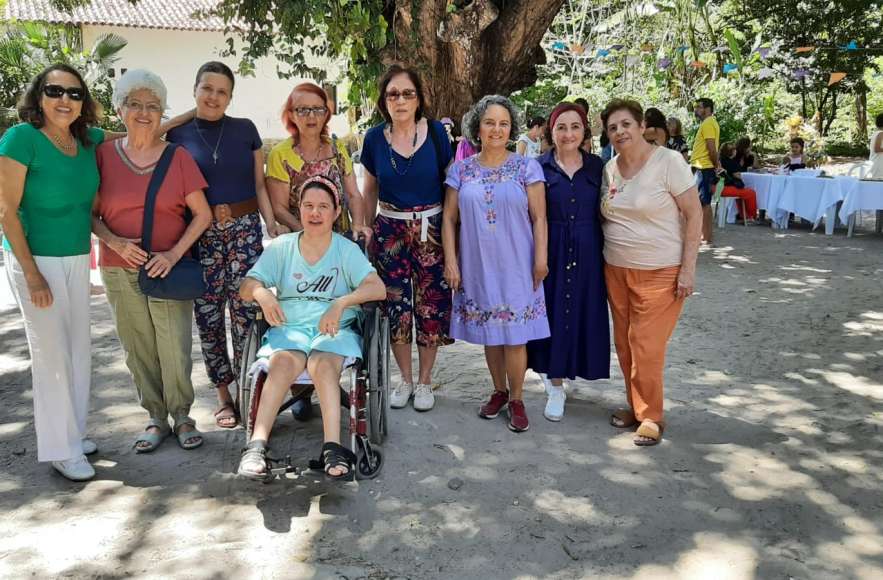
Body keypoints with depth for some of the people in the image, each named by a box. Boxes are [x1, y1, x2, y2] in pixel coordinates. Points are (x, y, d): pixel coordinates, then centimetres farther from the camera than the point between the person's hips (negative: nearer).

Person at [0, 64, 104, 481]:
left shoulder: (89, 140, 2)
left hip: (77, 258, 6)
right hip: (35, 258, -6)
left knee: (79, 347, 12)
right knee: (52, 351, 0)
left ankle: (73, 432, 28)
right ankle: (60, 450, 13)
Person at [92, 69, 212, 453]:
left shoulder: (178, 156, 1)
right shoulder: (104, 155, 3)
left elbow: (203, 214, 0)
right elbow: (91, 214, 6)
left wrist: (174, 253, -10)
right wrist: (115, 242, -12)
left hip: (169, 268, -1)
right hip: (120, 271, 1)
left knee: (176, 348, 0)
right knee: (138, 350, 7)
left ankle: (182, 417, 19)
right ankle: (156, 418, 23)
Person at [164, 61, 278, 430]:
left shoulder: (245, 130, 7)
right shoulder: (176, 135, 6)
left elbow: (259, 185, 9)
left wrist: (273, 229, 1)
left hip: (245, 229, 0)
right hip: (199, 234, 1)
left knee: (245, 311, -6)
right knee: (208, 315, 3)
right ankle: (223, 395, 16)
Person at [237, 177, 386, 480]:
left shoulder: (347, 250, 5)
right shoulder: (281, 247, 11)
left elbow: (378, 288, -9)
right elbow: (247, 286, 5)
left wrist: (341, 303, -25)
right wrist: (262, 294, -20)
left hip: (334, 329, -1)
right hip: (289, 326, 1)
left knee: (323, 363, -34)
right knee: (285, 361, -32)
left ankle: (333, 448, -41)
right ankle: (257, 444, -38)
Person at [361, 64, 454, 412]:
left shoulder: (436, 132, -5)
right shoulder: (375, 138, 1)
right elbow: (370, 190, 11)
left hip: (431, 230, -1)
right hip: (390, 231, 2)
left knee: (431, 305, 3)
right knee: (396, 306, 5)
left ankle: (425, 381, 21)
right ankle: (405, 380, 24)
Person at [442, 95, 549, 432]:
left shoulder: (526, 168, 0)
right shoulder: (461, 170, 5)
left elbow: (539, 218, -1)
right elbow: (449, 218, 6)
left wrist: (541, 258, -9)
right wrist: (450, 261, -1)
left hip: (516, 265, -2)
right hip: (477, 265, 2)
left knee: (515, 335, 0)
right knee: (489, 333, 12)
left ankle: (516, 400, 15)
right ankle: (499, 391, 29)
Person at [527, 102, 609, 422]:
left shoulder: (596, 166, 5)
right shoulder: (538, 167, -1)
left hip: (587, 252, 2)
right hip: (550, 251, -2)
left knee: (582, 313, 8)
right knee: (552, 312, 2)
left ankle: (555, 372, 33)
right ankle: (556, 387, 16)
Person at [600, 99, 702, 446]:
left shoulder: (668, 161, -10)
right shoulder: (609, 169, 6)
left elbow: (694, 214, -10)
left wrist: (688, 268, -14)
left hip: (660, 272, -5)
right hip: (616, 270, 6)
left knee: (646, 347, -5)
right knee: (624, 344, 10)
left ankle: (651, 416, 13)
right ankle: (636, 406, 28)